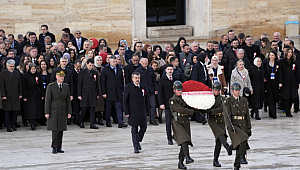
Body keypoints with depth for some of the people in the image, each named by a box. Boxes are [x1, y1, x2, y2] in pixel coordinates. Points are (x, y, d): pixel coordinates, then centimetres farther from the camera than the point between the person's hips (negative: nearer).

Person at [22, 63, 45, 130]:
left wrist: (42, 95, 5)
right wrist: (24, 97, -10)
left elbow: (41, 86, 10)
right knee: (31, 110, -10)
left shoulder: (38, 75, 7)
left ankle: (33, 123, 12)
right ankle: (32, 124, -12)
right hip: (29, 96, -4)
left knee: (37, 109, 3)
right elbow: (23, 87, -5)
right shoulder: (25, 76, -4)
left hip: (37, 96, 4)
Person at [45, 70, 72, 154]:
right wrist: (47, 112, -9)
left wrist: (69, 112, 6)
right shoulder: (51, 86, -4)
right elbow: (47, 100, -5)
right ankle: (54, 147, 1)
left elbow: (68, 100, 11)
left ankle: (59, 147, 10)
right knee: (55, 130, -7)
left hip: (63, 111, 4)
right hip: (54, 111, -4)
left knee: (61, 130, 4)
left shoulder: (66, 86, 9)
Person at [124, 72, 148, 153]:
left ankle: (138, 141, 26)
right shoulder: (128, 88, -4)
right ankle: (135, 146, 5)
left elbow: (146, 100, 16)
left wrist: (146, 110, 11)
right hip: (133, 112, -4)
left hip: (142, 112, 4)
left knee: (144, 127, 4)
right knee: (134, 129, 0)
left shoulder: (143, 87, 9)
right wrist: (126, 112, -9)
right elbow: (125, 101, -4)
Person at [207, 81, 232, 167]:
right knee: (220, 133, -28)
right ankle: (228, 147, -52)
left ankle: (215, 161, 6)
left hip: (221, 121, 2)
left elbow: (221, 109, -7)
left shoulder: (222, 99, 10)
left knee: (219, 142, 0)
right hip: (212, 120, -2)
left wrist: (210, 111, -19)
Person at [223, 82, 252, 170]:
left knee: (240, 147, 2)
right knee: (243, 139, -29)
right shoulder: (228, 102, -2)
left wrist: (249, 128, 12)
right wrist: (229, 126, -26)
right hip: (233, 126, -5)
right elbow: (226, 115, -11)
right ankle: (242, 157, -19)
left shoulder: (244, 100, 13)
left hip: (242, 126, 5)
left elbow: (247, 115, 15)